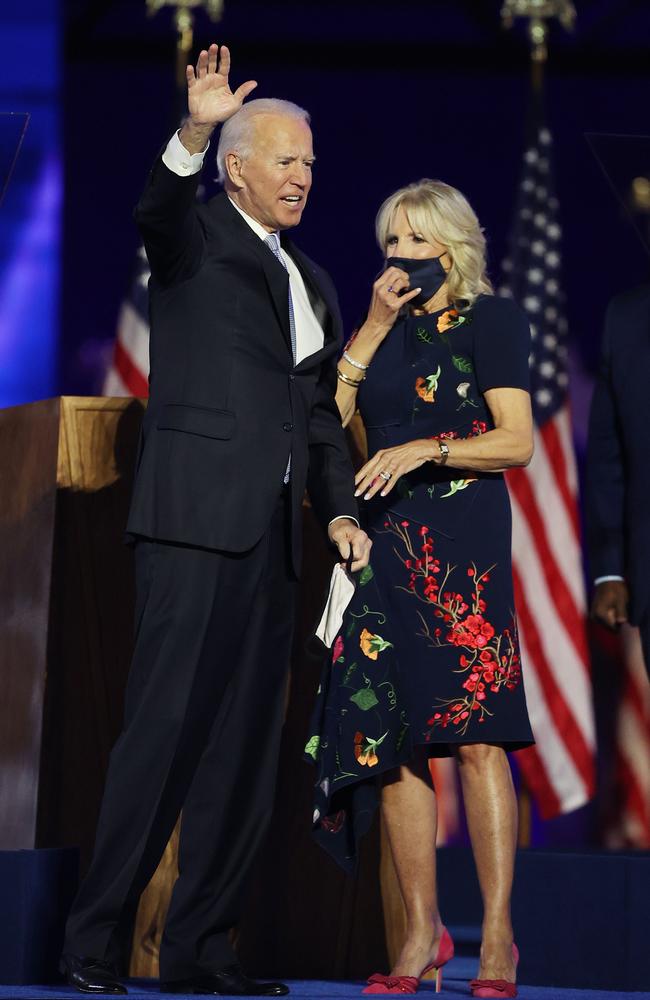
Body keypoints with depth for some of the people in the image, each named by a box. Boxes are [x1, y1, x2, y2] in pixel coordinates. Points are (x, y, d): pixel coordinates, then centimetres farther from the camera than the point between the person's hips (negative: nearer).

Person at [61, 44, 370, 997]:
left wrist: (339, 508, 10)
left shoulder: (314, 283, 23)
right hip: (198, 520, -7)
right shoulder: (197, 235, 2)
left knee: (246, 747, 6)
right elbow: (157, 211, -22)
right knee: (165, 728, -11)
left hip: (271, 534, 7)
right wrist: (194, 133, -40)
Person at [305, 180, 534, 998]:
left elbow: (517, 441, -4)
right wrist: (374, 327, 0)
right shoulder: (384, 328, 18)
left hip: (463, 539, -5)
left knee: (474, 733, -11)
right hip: (385, 539, 5)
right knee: (389, 737, 0)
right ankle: (421, 933, 6)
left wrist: (422, 450, -15)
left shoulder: (491, 319, 3)